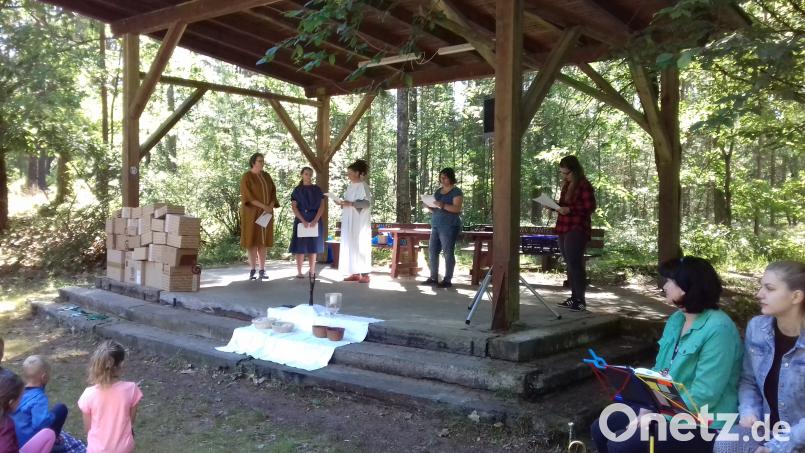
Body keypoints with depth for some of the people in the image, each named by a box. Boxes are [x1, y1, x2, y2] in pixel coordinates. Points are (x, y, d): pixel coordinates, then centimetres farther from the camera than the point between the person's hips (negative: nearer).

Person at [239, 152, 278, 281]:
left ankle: (262, 270, 5)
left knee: (263, 241, 3)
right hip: (252, 213, -4)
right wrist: (263, 206, -20)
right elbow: (247, 195, -16)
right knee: (252, 240, -3)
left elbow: (273, 192, 9)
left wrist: (271, 206, -10)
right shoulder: (246, 177, -7)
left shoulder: (266, 176, 10)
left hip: (266, 213, 4)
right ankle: (253, 270, 3)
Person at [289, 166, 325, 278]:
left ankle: (312, 270, 12)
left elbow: (321, 206, 0)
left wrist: (315, 220, -13)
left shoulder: (317, 189, 6)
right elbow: (294, 207, -5)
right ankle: (299, 272, -2)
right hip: (301, 220, -2)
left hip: (315, 221, 2)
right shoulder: (297, 190, 2)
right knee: (300, 246, -4)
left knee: (313, 246, 6)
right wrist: (303, 221, -16)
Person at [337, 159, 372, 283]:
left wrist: (351, 204, -25)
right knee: (351, 246, 6)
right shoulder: (350, 186, 14)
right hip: (349, 221, 8)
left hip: (359, 221, -8)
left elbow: (367, 202, -18)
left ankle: (365, 274, -4)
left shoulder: (363, 186, -9)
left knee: (360, 246, -7)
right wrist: (342, 203, 2)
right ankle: (355, 273, 11)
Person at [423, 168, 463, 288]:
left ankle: (448, 280, -2)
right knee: (432, 251, 3)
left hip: (449, 226, -7)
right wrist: (429, 206, 0)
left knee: (448, 253, -6)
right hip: (436, 225, 7)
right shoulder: (437, 191, 19)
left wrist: (443, 205, -26)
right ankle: (433, 278, 11)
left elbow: (457, 208, -14)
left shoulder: (456, 192, -2)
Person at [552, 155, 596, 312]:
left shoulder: (584, 185, -9)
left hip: (577, 229, -8)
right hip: (563, 229, 9)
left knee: (575, 263, -10)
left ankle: (581, 300, -6)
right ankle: (574, 297, 15)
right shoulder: (566, 185, 17)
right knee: (569, 264, 9)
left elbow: (590, 207, -15)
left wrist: (570, 209, -21)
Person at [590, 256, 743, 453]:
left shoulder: (718, 329, -22)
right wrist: (645, 410, -6)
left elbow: (703, 396, -26)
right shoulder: (676, 319, 7)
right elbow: (659, 370, 10)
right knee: (600, 429, 2)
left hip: (701, 424, -9)